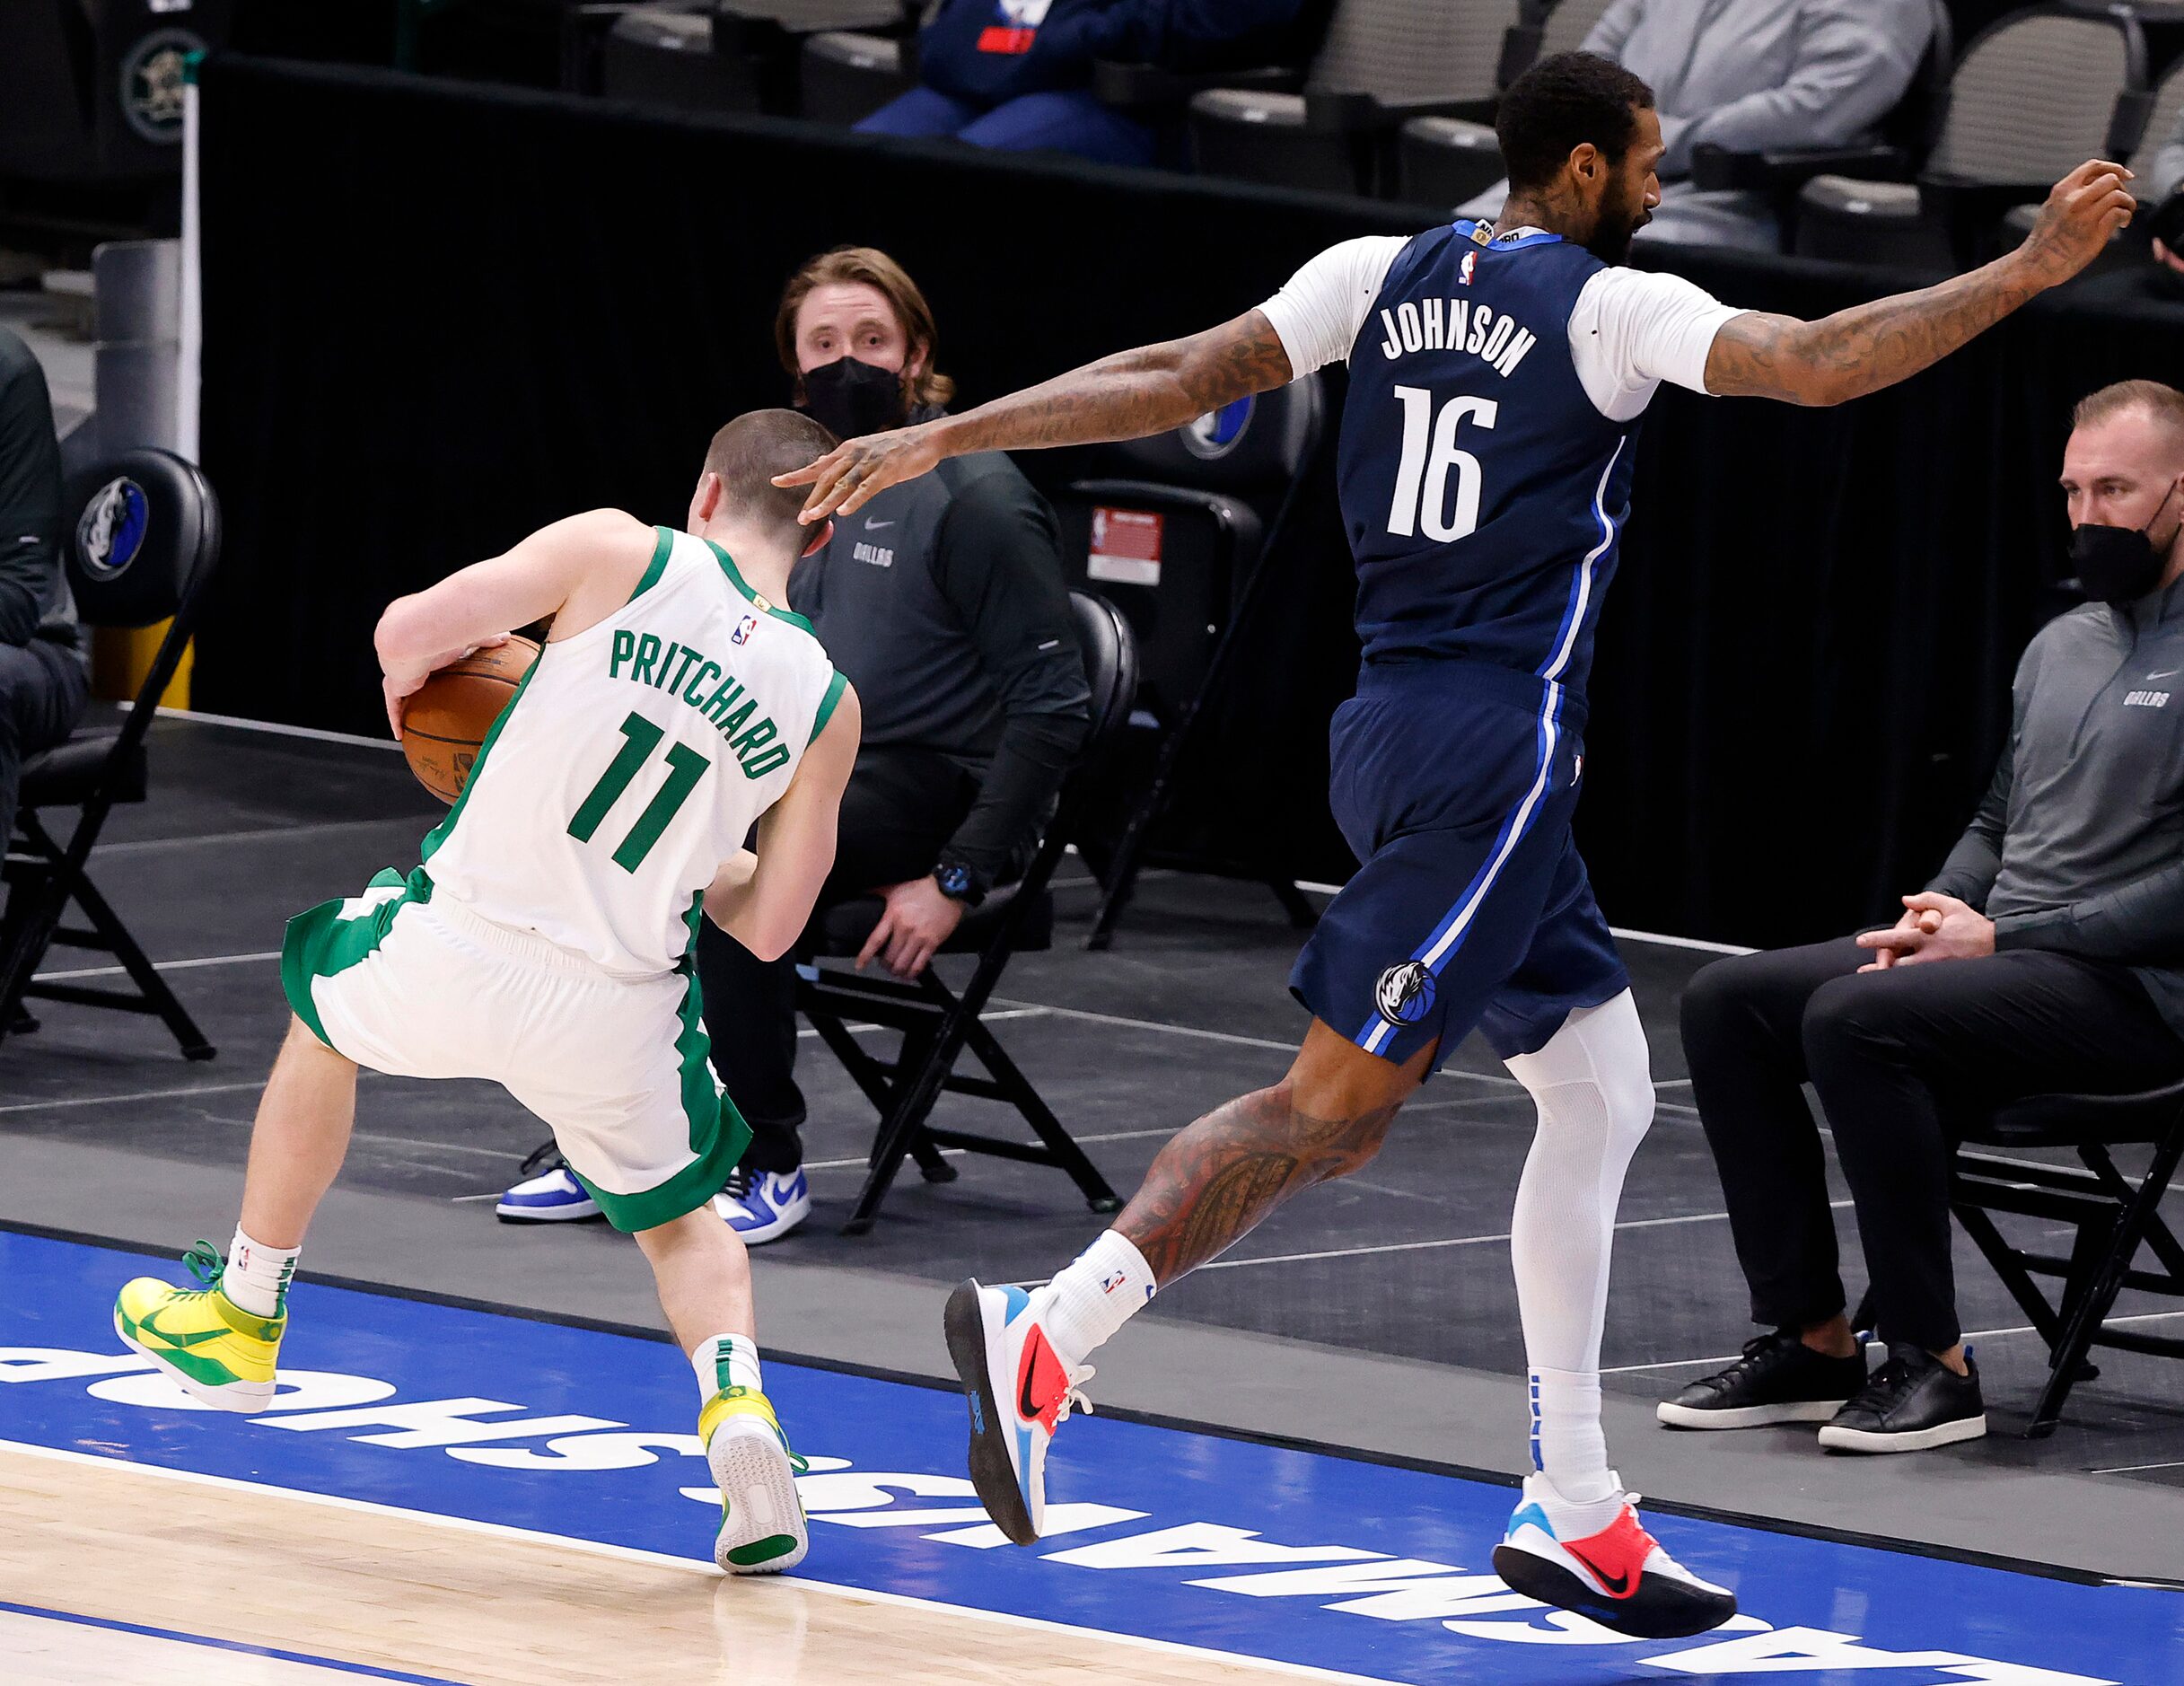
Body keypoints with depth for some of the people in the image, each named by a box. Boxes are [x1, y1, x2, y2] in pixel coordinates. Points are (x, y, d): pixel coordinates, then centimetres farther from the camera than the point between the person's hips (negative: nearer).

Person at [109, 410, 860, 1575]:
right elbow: (766, 927, 6)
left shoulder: (621, 553, -7)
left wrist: (407, 687, 11)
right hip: (614, 1012, 1)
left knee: (320, 1008, 34)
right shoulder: (825, 704, 1)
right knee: (679, 1218, 28)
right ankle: (736, 1402, -3)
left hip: (458, 953, -1)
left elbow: (409, 631, -13)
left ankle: (240, 1317, 48)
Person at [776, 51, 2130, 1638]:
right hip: (1495, 745, -8)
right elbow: (1821, 365, -19)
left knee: (1603, 1098, 14)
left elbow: (1179, 378, 2)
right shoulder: (1609, 307, -7)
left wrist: (942, 439, 1)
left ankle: (1576, 1515, 14)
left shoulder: (1380, 275, 10)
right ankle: (1047, 1332, -16)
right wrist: (2030, 270, -14)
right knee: (1339, 1101, -8)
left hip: (1399, 731, 8)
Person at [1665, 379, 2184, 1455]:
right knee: (1727, 1003, -4)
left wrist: (2001, 940, -17)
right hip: (2005, 958, 9)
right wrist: (1941, 920, 4)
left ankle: (1932, 1363, -24)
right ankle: (1810, 1337, -5)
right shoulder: (2060, 646, 18)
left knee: (1856, 1019, -31)